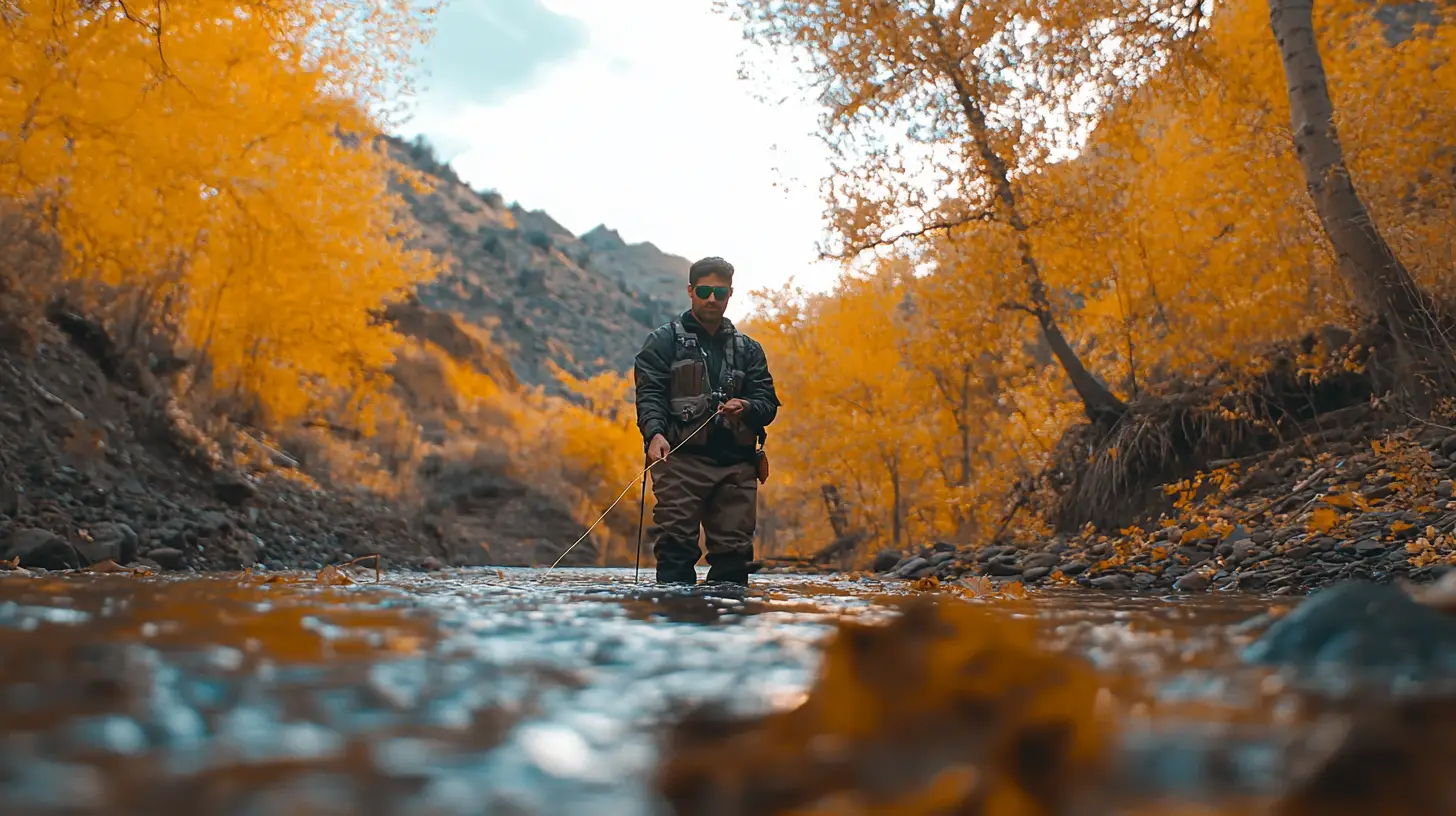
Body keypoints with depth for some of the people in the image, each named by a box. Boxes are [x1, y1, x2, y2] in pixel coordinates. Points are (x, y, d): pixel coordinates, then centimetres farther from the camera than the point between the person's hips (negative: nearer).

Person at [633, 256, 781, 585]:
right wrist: (654, 433, -21)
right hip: (681, 459, -3)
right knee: (676, 547, -10)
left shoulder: (747, 348, 20)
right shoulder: (663, 341, 10)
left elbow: (768, 402, 14)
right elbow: (648, 394, -2)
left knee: (734, 552, 1)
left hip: (736, 463, 3)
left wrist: (746, 408, -10)